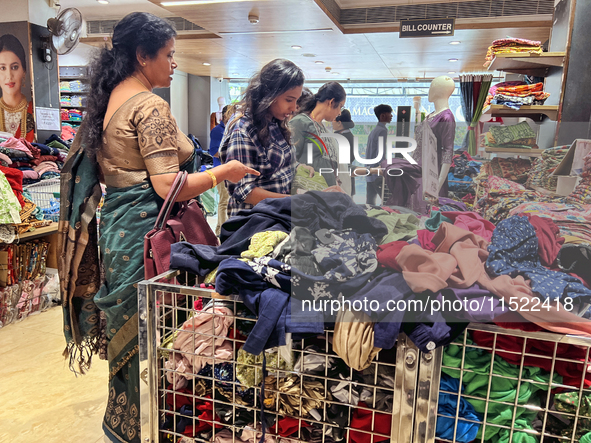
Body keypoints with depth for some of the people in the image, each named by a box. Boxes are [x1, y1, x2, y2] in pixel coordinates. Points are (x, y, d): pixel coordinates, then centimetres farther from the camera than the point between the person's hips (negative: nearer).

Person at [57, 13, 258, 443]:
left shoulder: (110, 98, 13)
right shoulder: (150, 106, -17)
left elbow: (103, 171, 19)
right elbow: (166, 186, -22)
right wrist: (222, 172, -11)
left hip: (114, 225, 10)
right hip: (143, 230, -10)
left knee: (129, 327, 21)